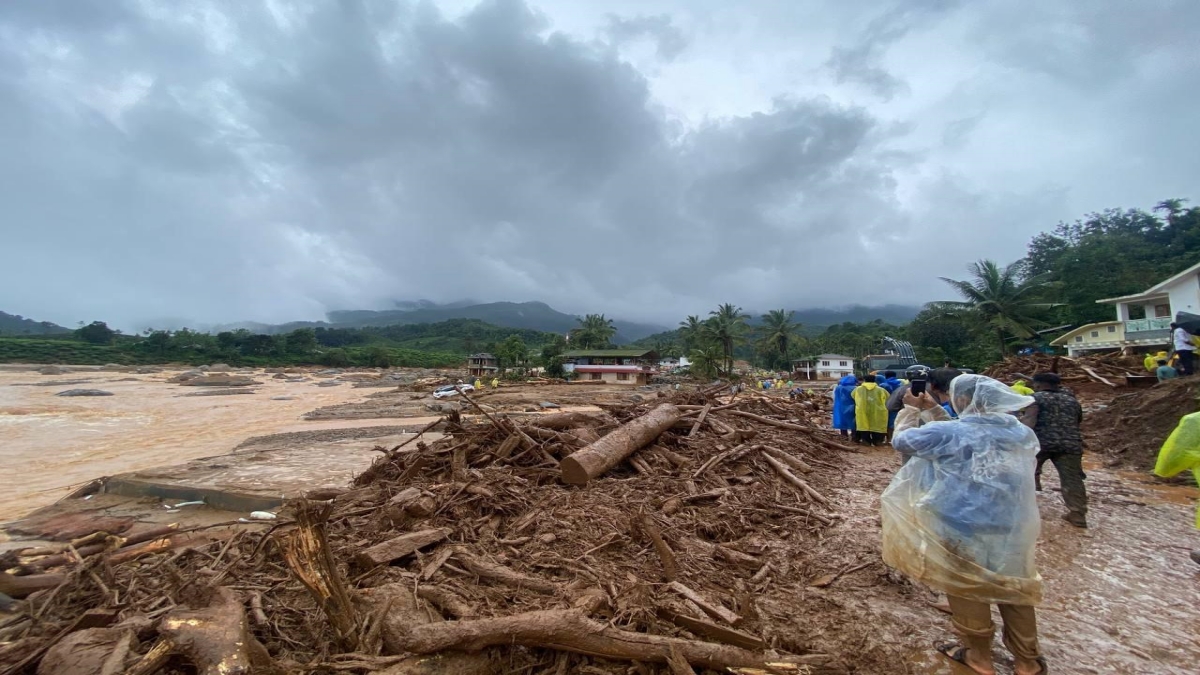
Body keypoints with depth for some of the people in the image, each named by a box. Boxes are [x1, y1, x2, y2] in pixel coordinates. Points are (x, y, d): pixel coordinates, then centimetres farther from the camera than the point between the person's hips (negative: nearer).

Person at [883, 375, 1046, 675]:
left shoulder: (949, 434, -20)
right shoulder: (1019, 433, -1)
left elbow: (901, 440, -8)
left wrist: (911, 410, 7)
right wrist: (932, 410, 12)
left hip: (964, 528, -5)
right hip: (1012, 528, 5)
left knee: (968, 590, 16)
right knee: (1016, 590, 22)